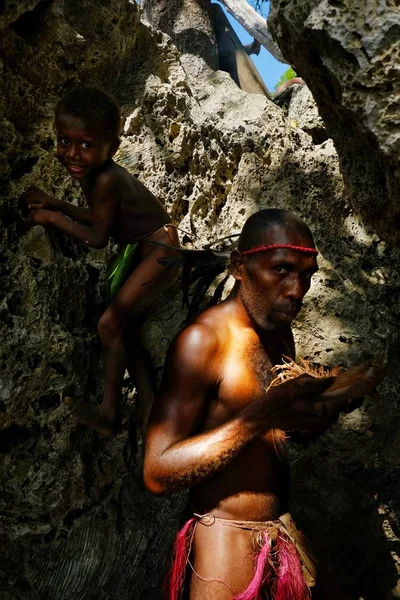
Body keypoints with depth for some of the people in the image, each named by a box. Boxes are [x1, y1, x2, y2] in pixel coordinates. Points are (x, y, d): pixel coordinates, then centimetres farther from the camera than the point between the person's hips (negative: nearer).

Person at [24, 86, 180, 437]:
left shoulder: (106, 180, -29)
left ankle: (108, 412, 4)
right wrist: (55, 204, 8)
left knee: (110, 324, -9)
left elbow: (97, 238, -19)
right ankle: (150, 410, 17)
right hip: (136, 250, 10)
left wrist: (54, 219, -8)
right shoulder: (93, 172, -3)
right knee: (124, 328, 11)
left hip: (158, 251, -10)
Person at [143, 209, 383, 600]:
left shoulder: (280, 333, 7)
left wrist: (336, 402, -2)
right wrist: (257, 418, -32)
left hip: (283, 535, 8)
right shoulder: (202, 340, -19)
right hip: (225, 545, -8)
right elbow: (158, 473, -23)